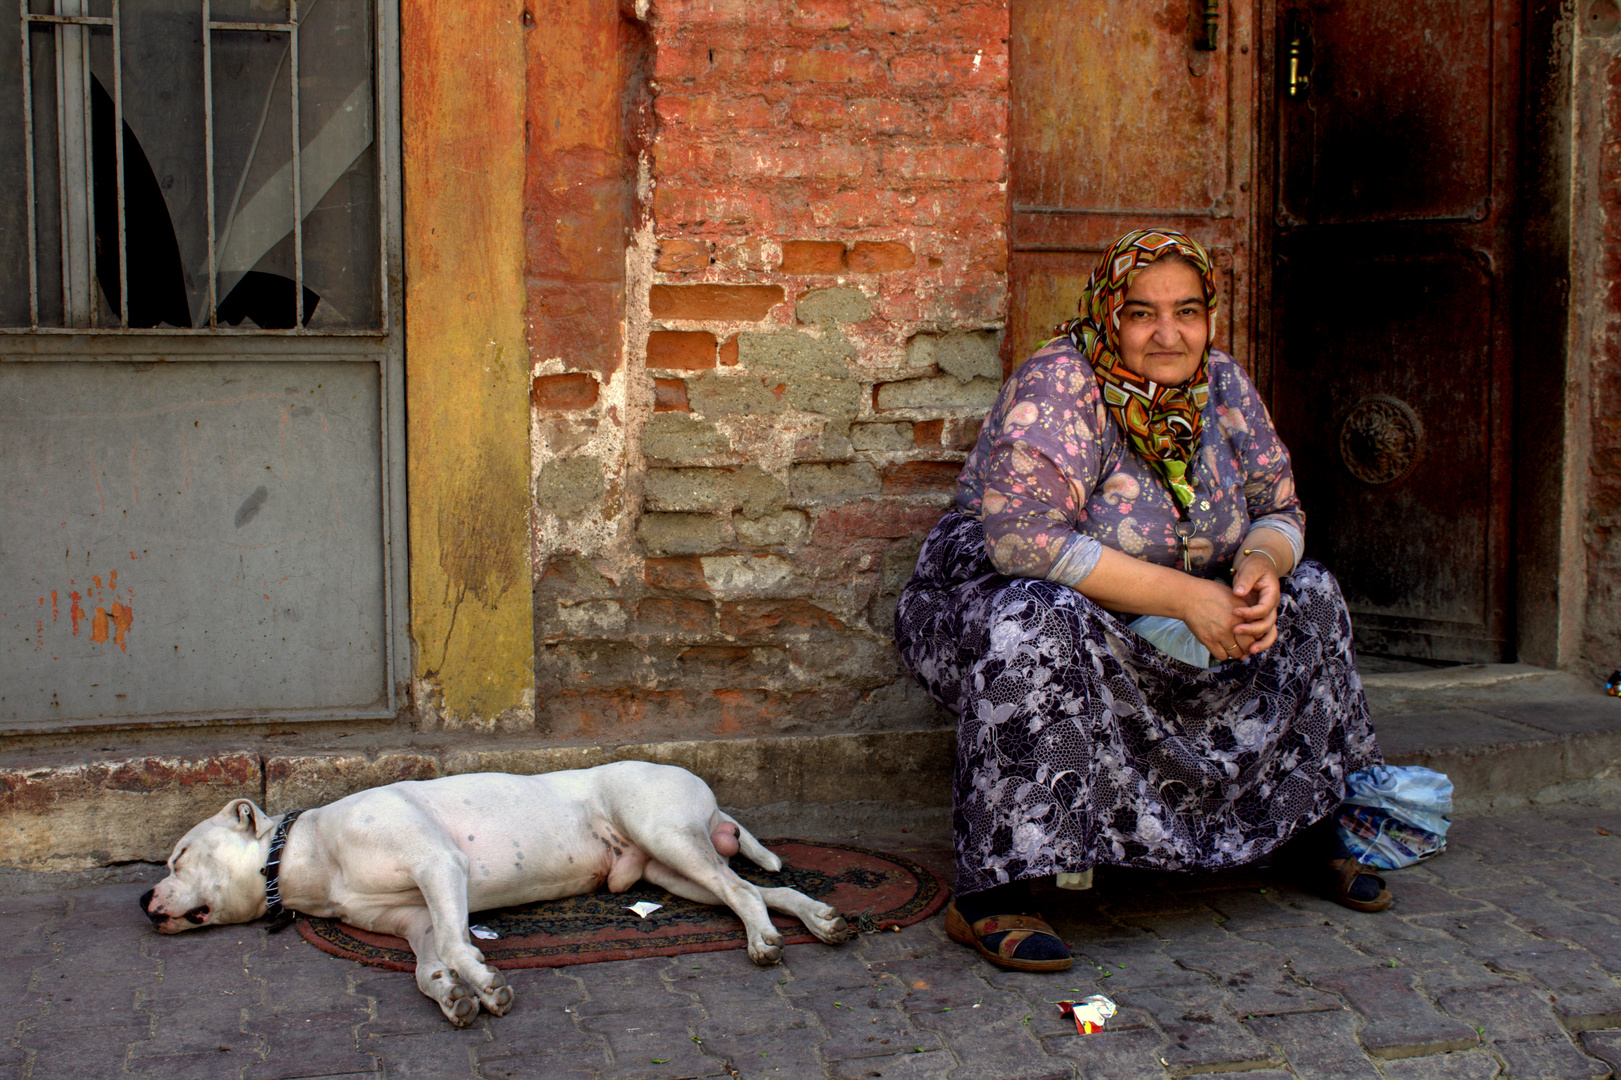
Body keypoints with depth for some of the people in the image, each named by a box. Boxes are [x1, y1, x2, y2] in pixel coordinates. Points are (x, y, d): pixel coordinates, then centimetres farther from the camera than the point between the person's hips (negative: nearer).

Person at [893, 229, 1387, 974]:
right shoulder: (1056, 386, -22)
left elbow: (1278, 511, 7)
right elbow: (1026, 541, -33)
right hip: (994, 598, -7)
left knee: (1308, 593, 3)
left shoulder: (1220, 383, -1)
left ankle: (1314, 830, 16)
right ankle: (988, 898, -34)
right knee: (1042, 629, -40)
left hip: (1152, 631, 7)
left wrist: (1260, 564, -19)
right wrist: (1185, 596, -32)